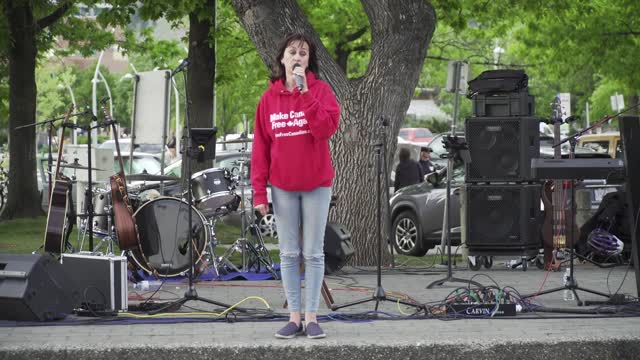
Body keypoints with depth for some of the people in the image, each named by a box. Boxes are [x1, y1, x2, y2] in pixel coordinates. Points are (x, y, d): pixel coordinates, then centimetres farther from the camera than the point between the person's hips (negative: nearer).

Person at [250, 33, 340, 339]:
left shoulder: (320, 90, -3)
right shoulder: (269, 98, 3)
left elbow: (326, 128, -20)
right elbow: (260, 146, 2)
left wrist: (304, 92, -23)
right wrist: (259, 191, -3)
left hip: (316, 184, -2)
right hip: (283, 187, 2)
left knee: (314, 254, 3)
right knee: (289, 254, 5)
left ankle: (311, 316, 7)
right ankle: (294, 317, 10)